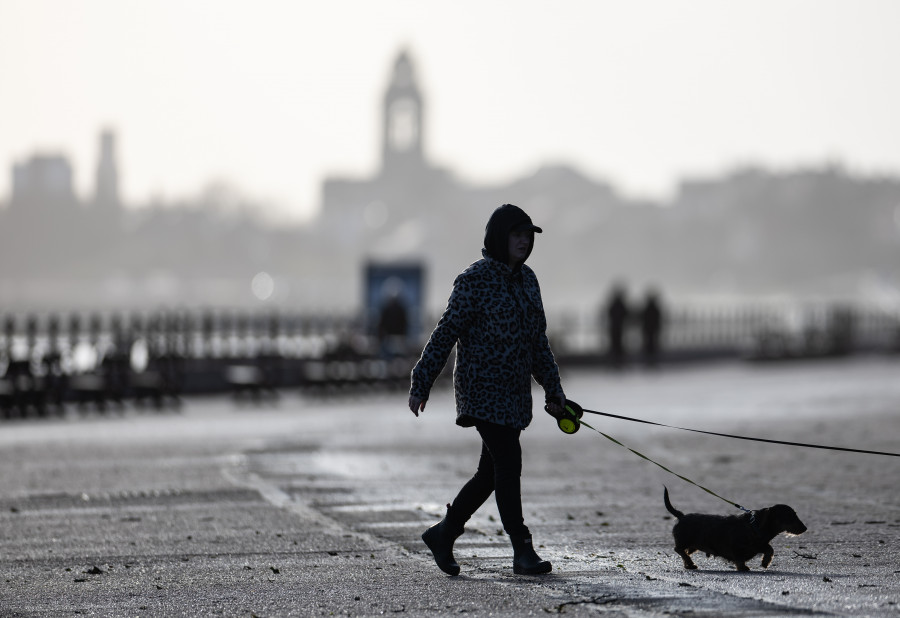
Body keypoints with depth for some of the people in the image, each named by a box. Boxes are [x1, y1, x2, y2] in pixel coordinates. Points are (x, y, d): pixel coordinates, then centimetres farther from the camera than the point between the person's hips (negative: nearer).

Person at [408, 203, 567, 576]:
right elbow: (446, 333, -10)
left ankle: (443, 533, 26)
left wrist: (553, 390, 19)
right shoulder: (474, 280, -9)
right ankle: (522, 552, -11)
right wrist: (421, 385, -12)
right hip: (482, 388, -8)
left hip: (515, 392, 8)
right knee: (508, 465, -13)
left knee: (492, 472, 11)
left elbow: (538, 340, 20)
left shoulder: (526, 279, 13)